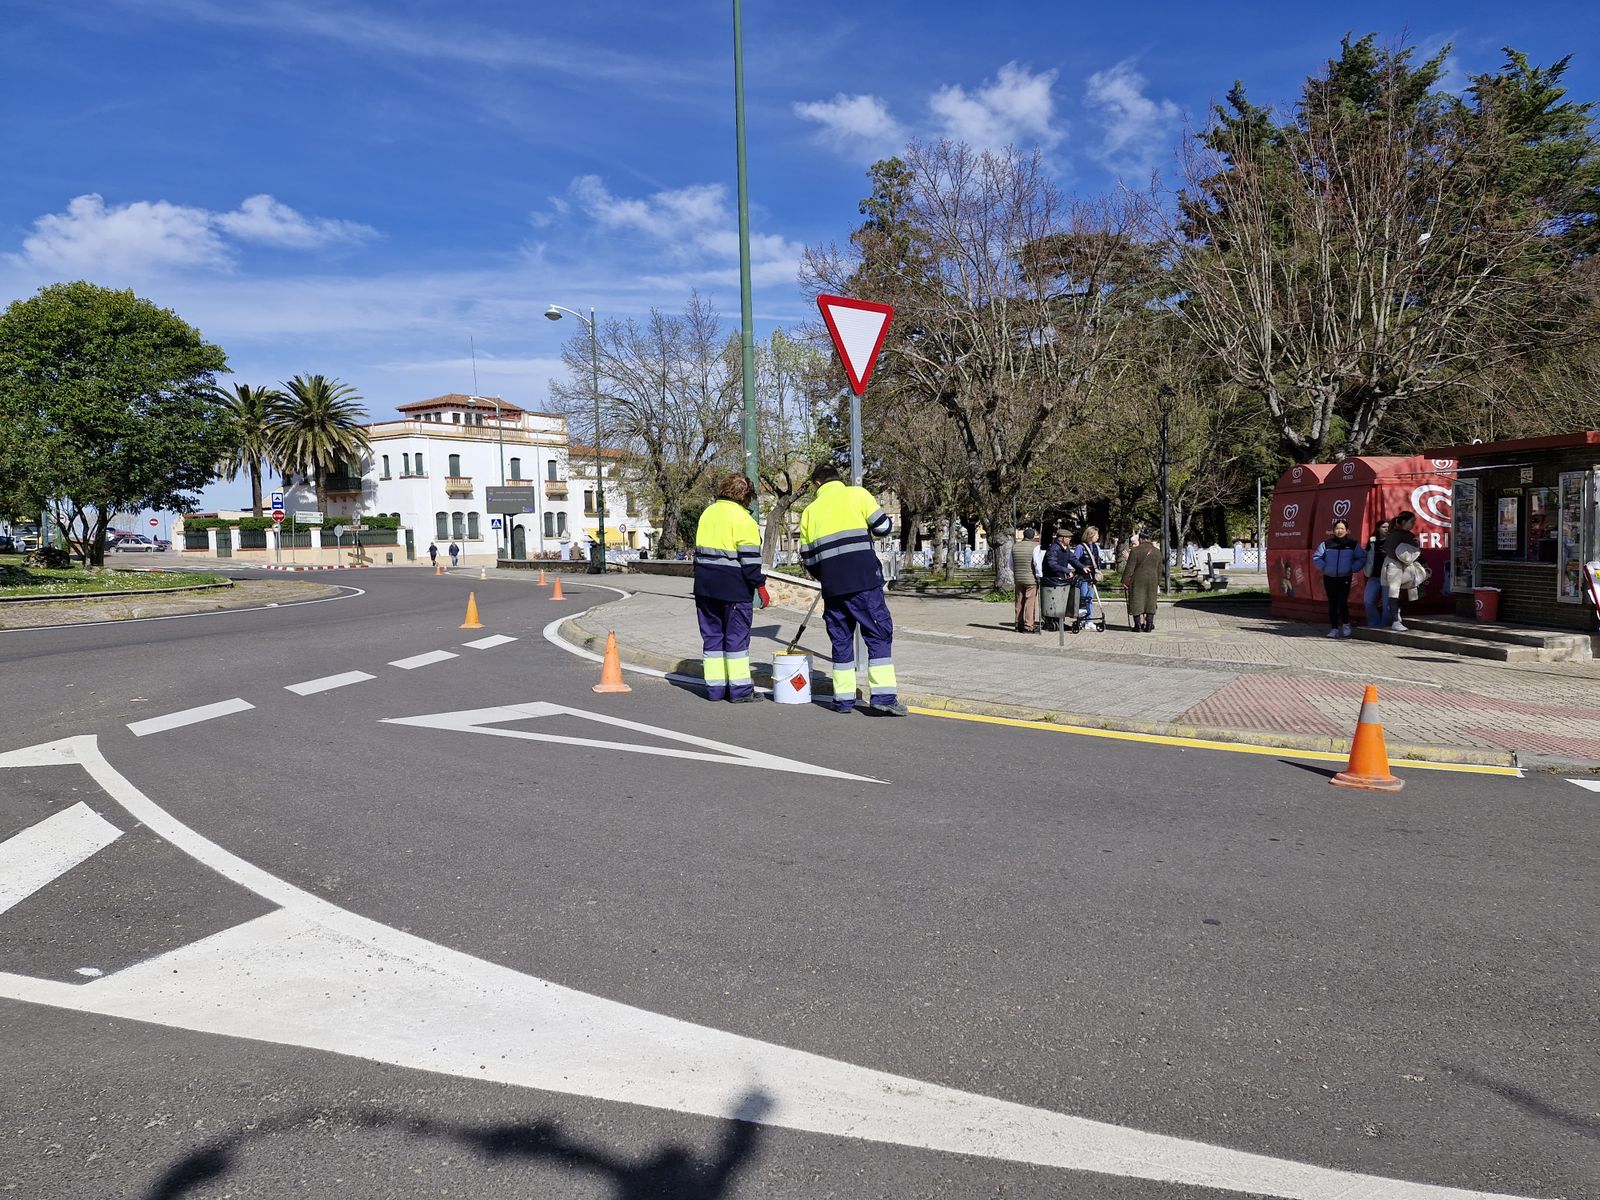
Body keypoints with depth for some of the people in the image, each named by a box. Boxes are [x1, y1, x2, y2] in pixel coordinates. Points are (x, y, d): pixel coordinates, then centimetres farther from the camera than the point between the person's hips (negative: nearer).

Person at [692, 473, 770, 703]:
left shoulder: (708, 513, 14)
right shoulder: (742, 517, -10)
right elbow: (749, 557, -14)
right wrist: (760, 585, -10)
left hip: (704, 584, 7)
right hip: (733, 587, -7)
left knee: (712, 634, 11)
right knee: (737, 637, 0)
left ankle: (715, 687, 13)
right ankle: (740, 689, 2)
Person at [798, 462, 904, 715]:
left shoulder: (810, 510, 15)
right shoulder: (856, 494, 4)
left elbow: (807, 556, 16)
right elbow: (884, 527, -2)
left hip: (832, 586, 4)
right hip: (863, 580, -4)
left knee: (841, 639, 13)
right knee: (879, 634, 0)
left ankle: (843, 698, 13)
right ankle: (883, 695, -8)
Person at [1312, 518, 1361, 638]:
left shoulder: (1353, 544, 4)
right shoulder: (1326, 544, 4)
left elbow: (1361, 559, 8)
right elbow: (1316, 557, 9)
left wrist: (1352, 569, -3)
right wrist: (1323, 567, -2)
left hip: (1345, 578, -2)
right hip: (1329, 578, 2)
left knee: (1342, 602, -12)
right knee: (1332, 603, 5)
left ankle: (1346, 624, 11)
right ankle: (1334, 628, 12)